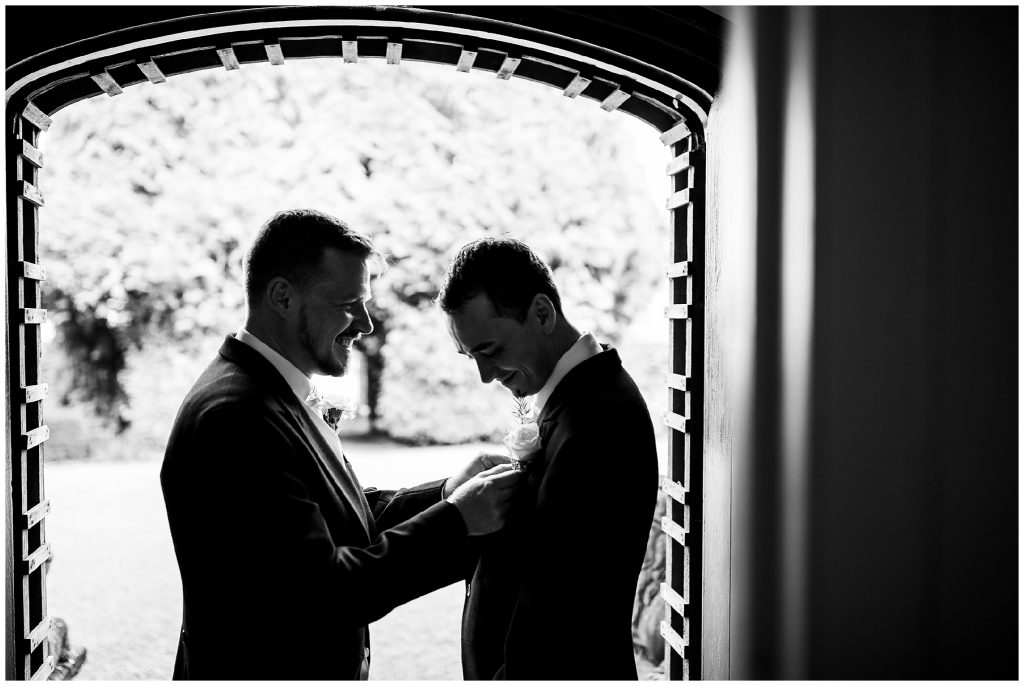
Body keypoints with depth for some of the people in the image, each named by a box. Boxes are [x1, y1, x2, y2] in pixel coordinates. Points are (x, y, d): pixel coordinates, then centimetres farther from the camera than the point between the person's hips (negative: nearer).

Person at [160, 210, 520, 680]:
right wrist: (455, 518, -21)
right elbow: (324, 595, -27)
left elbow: (341, 523, 8)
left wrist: (445, 495, -6)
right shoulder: (234, 417, -25)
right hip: (262, 670, -10)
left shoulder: (273, 395, 7)